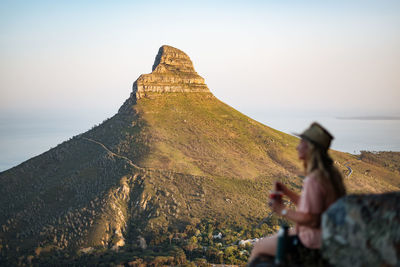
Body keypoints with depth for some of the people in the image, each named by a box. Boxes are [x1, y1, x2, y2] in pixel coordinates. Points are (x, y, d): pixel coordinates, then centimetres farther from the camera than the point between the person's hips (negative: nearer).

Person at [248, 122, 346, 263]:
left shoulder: (314, 180, -26)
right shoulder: (329, 173, 6)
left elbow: (310, 220, -28)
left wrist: (283, 211, -17)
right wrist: (286, 191, 5)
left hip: (313, 241, -10)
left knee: (259, 247, 4)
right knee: (269, 239, 27)